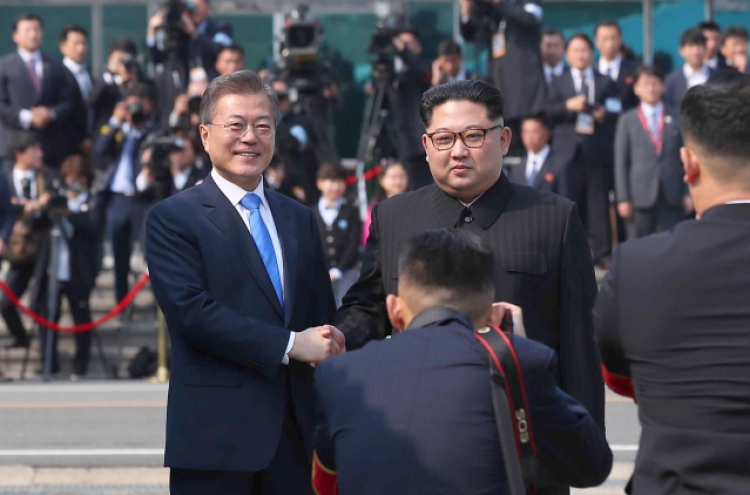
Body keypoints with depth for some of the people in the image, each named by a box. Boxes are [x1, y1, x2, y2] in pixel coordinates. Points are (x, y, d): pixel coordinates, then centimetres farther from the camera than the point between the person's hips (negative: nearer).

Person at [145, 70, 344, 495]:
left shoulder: (300, 220, 18)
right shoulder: (172, 219, -1)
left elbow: (324, 319, 18)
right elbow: (192, 312, -13)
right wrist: (290, 346, -15)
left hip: (296, 432, 5)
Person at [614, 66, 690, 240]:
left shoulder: (677, 118, 9)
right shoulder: (627, 120, 6)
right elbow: (621, 161, 4)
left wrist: (688, 193, 2)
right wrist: (623, 198, -2)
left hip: (672, 197, 1)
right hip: (641, 196, -1)